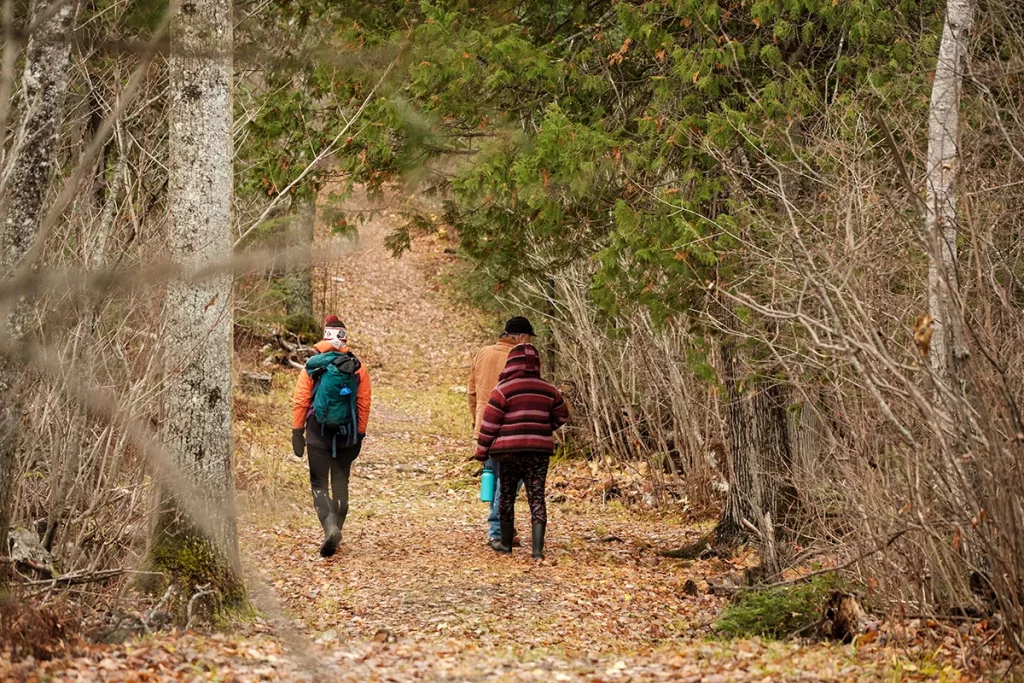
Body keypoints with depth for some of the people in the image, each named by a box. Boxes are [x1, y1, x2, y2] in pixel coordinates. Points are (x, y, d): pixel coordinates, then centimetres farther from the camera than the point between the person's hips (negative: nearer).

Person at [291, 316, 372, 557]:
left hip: (318, 434, -2)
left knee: (319, 484, 2)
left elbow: (300, 402, -6)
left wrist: (297, 432, 0)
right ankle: (336, 530, 18)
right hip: (347, 436, 2)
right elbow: (364, 405, 0)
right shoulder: (358, 369, -2)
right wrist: (360, 435, 8)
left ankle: (330, 527, -18)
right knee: (341, 484, 15)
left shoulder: (312, 367, -5)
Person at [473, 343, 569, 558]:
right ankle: (538, 548, -9)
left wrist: (482, 451, 1)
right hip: (540, 450, 2)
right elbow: (562, 416, 19)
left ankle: (506, 543, 21)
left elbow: (489, 424, -6)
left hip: (509, 451, -2)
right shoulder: (549, 390, 6)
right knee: (537, 496, 1)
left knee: (507, 495, 13)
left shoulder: (503, 389, -7)